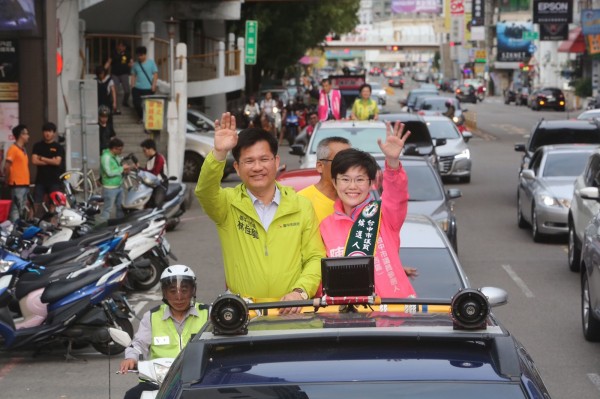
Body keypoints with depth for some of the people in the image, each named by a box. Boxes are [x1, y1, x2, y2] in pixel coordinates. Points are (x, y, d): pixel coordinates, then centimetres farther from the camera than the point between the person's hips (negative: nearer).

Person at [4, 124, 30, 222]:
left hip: (24, 185, 9)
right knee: (16, 210, -10)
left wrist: (27, 183, 11)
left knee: (21, 210, 12)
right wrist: (7, 180, -8)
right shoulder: (13, 149, -11)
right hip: (17, 185, -9)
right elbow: (6, 167, -15)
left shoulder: (23, 150, 16)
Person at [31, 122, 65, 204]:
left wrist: (42, 158, -6)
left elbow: (57, 162, -10)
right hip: (40, 180, 1)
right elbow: (34, 161, -4)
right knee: (36, 203, -4)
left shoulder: (58, 147, 3)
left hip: (55, 181, -1)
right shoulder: (37, 146, 8)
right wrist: (50, 161, -7)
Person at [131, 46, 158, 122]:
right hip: (137, 88, 3)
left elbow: (155, 74, -1)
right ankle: (141, 118, 17)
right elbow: (133, 76, 13)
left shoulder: (151, 63, 1)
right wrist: (132, 86, 6)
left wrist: (154, 85, -10)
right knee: (136, 104, -2)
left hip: (148, 89, -3)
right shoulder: (136, 64, 9)